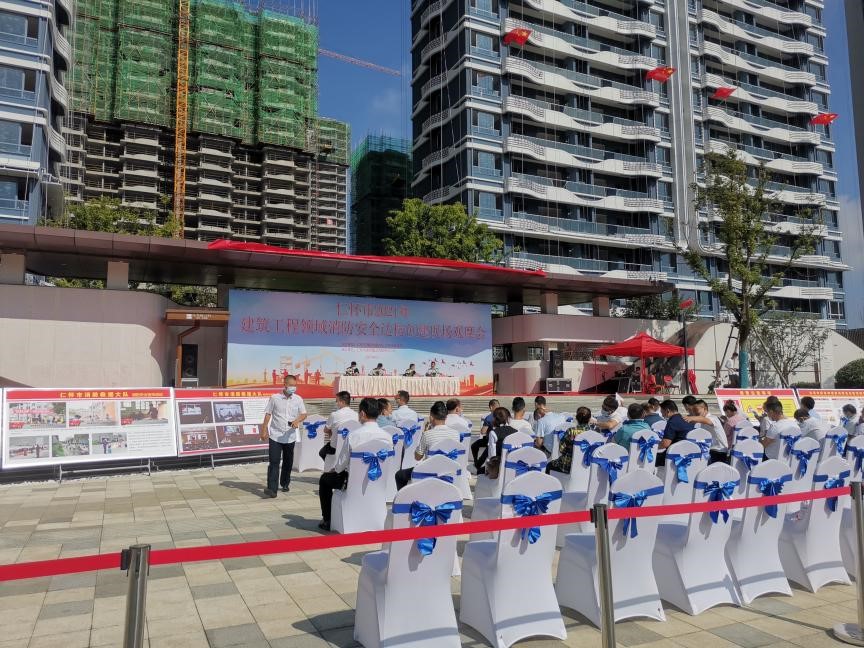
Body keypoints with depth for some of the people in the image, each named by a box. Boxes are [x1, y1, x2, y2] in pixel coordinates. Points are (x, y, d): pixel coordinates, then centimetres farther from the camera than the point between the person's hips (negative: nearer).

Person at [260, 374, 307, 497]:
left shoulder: (298, 399, 2)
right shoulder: (275, 398, -3)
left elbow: (304, 414, 1)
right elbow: (268, 414, 2)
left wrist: (297, 420, -20)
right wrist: (264, 430, -2)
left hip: (290, 436, 3)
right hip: (275, 436, -3)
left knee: (288, 462, 15)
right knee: (274, 462, -9)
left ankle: (285, 484, 32)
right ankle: (272, 488, -12)